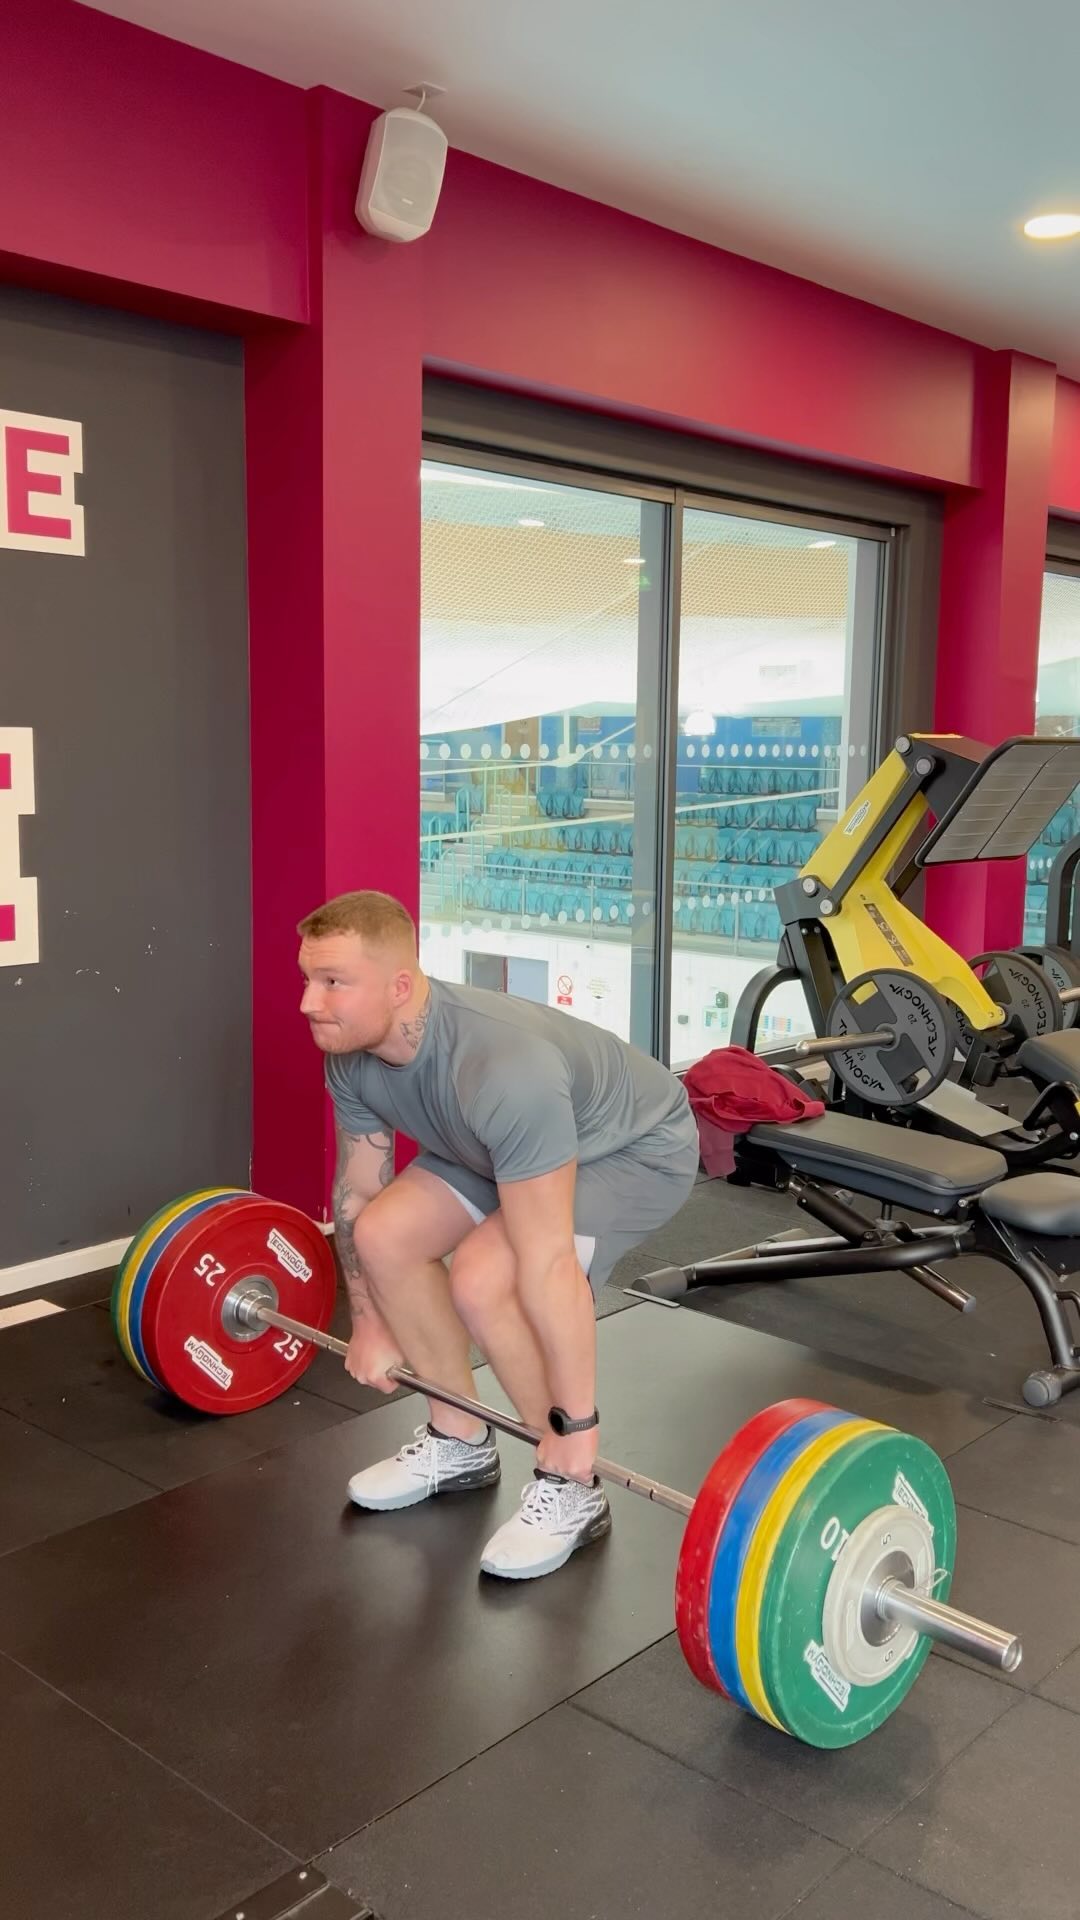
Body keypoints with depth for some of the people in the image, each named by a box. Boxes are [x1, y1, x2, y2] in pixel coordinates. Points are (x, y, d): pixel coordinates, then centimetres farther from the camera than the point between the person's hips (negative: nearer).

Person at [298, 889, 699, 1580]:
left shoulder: (502, 1071, -42)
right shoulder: (352, 1056, -16)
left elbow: (548, 1264, -38)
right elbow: (359, 1191, 0)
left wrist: (578, 1427, -31)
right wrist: (370, 1326, 9)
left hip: (637, 1147, -8)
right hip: (516, 1145, 8)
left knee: (483, 1280, -27)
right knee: (385, 1234, -5)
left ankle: (572, 1486, -4)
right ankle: (460, 1443, 14)